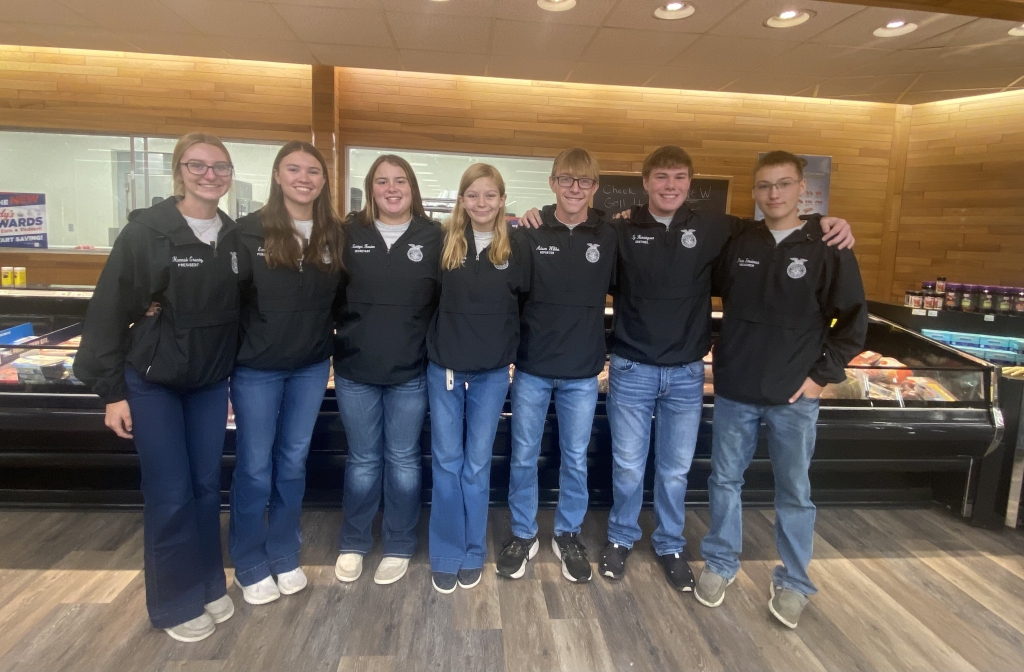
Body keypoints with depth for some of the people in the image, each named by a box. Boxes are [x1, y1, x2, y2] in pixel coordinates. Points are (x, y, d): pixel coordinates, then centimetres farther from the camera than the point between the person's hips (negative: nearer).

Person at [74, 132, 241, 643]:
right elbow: (107, 313, -12)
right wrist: (111, 391, -12)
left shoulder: (232, 238, 2)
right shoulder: (146, 230, -13)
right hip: (152, 382, -4)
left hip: (210, 383, 4)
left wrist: (235, 378, 10)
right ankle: (176, 602, 21)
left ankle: (209, 585, 30)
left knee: (206, 486, 12)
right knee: (170, 494, 2)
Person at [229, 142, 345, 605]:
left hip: (311, 367, 3)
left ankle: (284, 556, 33)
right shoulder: (250, 230, -10)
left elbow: (341, 299, 6)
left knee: (293, 463, 15)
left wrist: (330, 343, -2)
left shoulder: (334, 235, -1)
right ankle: (250, 566, 29)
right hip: (257, 368, -3)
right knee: (254, 468, 9)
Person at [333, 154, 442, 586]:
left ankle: (399, 547, 31)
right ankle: (353, 544, 34)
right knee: (362, 460, 13)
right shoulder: (349, 233, 0)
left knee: (403, 459, 13)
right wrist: (344, 336, -1)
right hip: (355, 370, 1)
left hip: (411, 372, 0)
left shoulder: (433, 237, -2)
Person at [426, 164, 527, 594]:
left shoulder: (516, 246, -2)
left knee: (477, 464, 10)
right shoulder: (443, 241, -1)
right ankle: (445, 557, 24)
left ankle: (473, 554, 28)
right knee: (446, 462, 8)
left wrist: (510, 344, -2)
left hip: (493, 371, 0)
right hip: (444, 367, 0)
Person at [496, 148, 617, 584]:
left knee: (576, 459, 14)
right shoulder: (529, 234, -6)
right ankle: (523, 535, 32)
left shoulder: (609, 238, -2)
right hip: (532, 368, -1)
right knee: (523, 457, 11)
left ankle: (568, 536, 34)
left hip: (583, 372, 1)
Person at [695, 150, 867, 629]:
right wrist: (716, 354, 3)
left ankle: (793, 583, 30)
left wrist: (822, 375, -8)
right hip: (733, 391, 2)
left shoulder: (828, 249, -5)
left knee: (794, 492, 11)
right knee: (725, 480, 13)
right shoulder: (737, 245, 1)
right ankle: (720, 565, 32)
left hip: (794, 396, -2)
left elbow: (854, 322, -3)